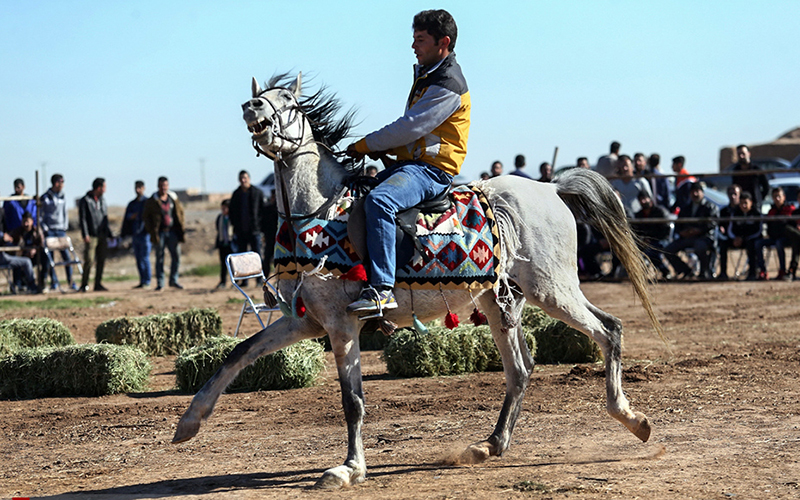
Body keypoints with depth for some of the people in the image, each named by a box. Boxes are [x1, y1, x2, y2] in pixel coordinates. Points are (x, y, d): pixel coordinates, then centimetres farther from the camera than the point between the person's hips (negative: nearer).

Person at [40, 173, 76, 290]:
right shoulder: (45, 197, -2)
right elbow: (40, 215, 1)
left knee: (66, 255, -3)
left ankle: (71, 281, 2)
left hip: (61, 230, 3)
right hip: (49, 230, -3)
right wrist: (44, 227, -9)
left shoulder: (63, 196, 10)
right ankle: (54, 281, 6)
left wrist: (65, 226, 8)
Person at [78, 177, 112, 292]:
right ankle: (84, 284, 0)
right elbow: (82, 219, -8)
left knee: (101, 261, 6)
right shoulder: (85, 201, -4)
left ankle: (98, 284, 12)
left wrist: (108, 233, 16)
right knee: (89, 260, -9)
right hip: (91, 236, -6)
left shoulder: (102, 200, 16)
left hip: (102, 235, 7)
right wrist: (85, 234, -16)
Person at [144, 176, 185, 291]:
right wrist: (151, 231, -4)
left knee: (176, 255, -1)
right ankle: (160, 283, 5)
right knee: (159, 257, 1)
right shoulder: (152, 201, 1)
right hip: (160, 233, -2)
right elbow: (146, 216, 4)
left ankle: (173, 280, 11)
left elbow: (180, 212, 16)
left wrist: (182, 227, 7)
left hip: (172, 231, 2)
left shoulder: (173, 198, 8)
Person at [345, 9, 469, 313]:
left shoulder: (448, 85, -13)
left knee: (379, 200, -35)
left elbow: (411, 127, -19)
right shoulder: (425, 76, 21)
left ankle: (382, 289, -40)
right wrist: (384, 147, 5)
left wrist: (366, 145, -11)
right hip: (410, 163, 11)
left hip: (432, 170, -11)